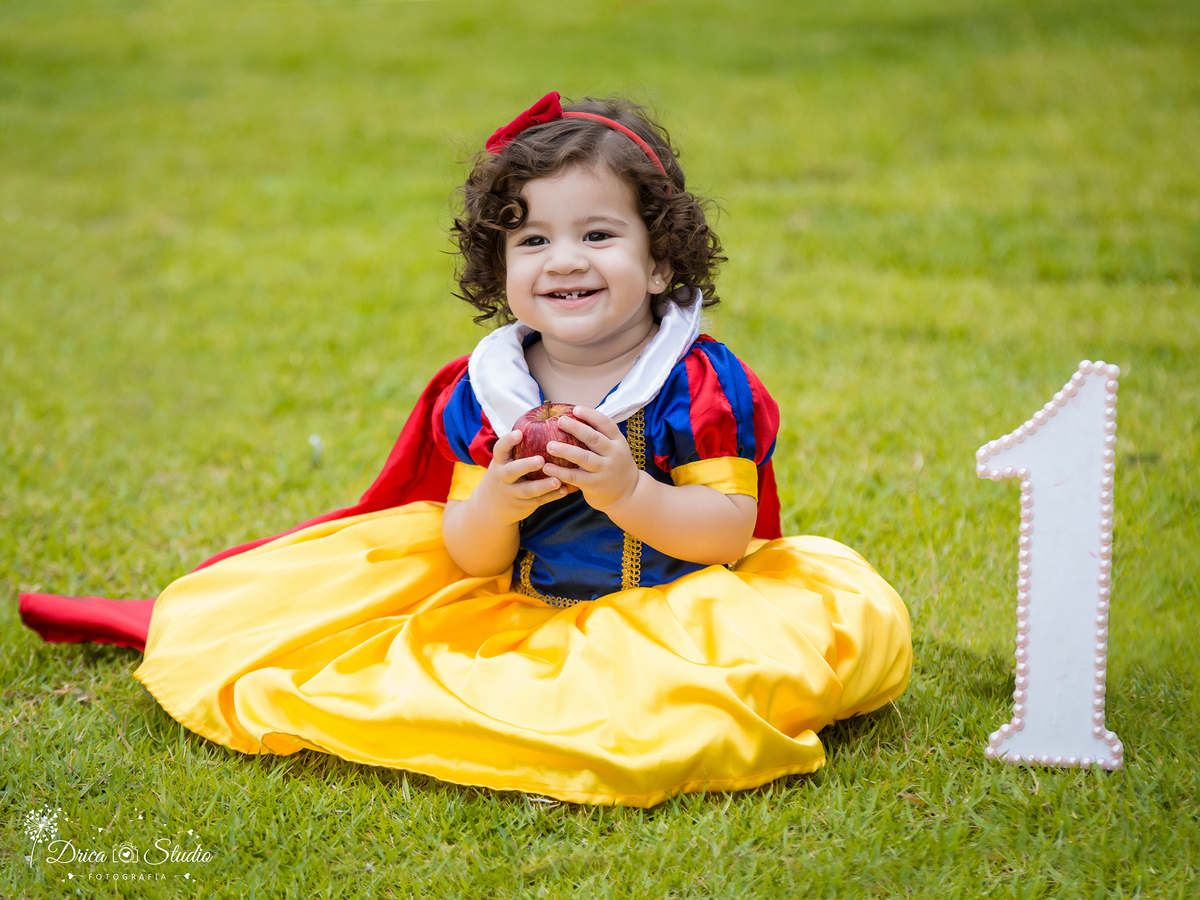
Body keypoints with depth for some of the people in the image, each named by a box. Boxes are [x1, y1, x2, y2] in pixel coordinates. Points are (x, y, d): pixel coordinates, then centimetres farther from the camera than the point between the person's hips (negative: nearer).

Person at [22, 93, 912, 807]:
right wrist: (494, 506, -24)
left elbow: (729, 530, -14)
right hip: (520, 612, 2)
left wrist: (627, 493, -30)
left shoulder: (702, 384, -11)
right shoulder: (481, 395, -2)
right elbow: (468, 558, 0)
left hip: (673, 612, -2)